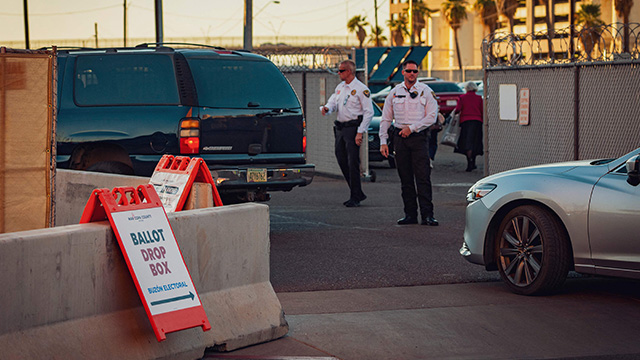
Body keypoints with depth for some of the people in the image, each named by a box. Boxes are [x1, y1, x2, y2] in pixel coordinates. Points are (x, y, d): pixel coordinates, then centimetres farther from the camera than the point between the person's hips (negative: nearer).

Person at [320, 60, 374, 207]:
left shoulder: (361, 89, -9)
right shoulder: (340, 87, 15)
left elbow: (369, 112, -10)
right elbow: (333, 103, 16)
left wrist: (360, 132, -16)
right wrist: (327, 108, -10)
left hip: (353, 128, -8)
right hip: (340, 128, 8)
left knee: (353, 163, -9)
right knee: (342, 161, 9)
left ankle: (355, 197, -3)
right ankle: (358, 193, 20)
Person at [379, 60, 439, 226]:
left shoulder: (426, 91, 2)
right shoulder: (394, 93, 10)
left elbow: (432, 117, -4)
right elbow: (386, 118, 12)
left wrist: (411, 128, -11)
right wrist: (383, 142, 4)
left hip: (419, 136, -3)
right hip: (400, 136, 3)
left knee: (423, 177, -9)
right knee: (405, 178, 4)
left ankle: (427, 215, -11)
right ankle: (410, 214, 10)